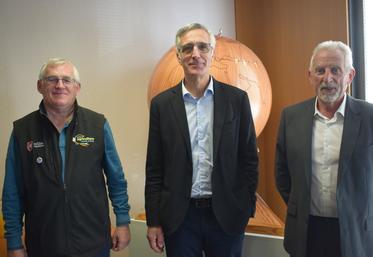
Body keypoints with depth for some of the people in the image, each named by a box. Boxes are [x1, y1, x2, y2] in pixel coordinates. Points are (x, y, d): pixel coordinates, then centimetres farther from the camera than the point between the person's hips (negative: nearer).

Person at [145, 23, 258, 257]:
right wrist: (153, 221, 1)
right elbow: (154, 169, 2)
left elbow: (249, 159, 2)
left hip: (226, 215, 0)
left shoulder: (237, 99, -1)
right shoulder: (162, 103, 0)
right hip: (179, 215, 1)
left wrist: (246, 208, -1)